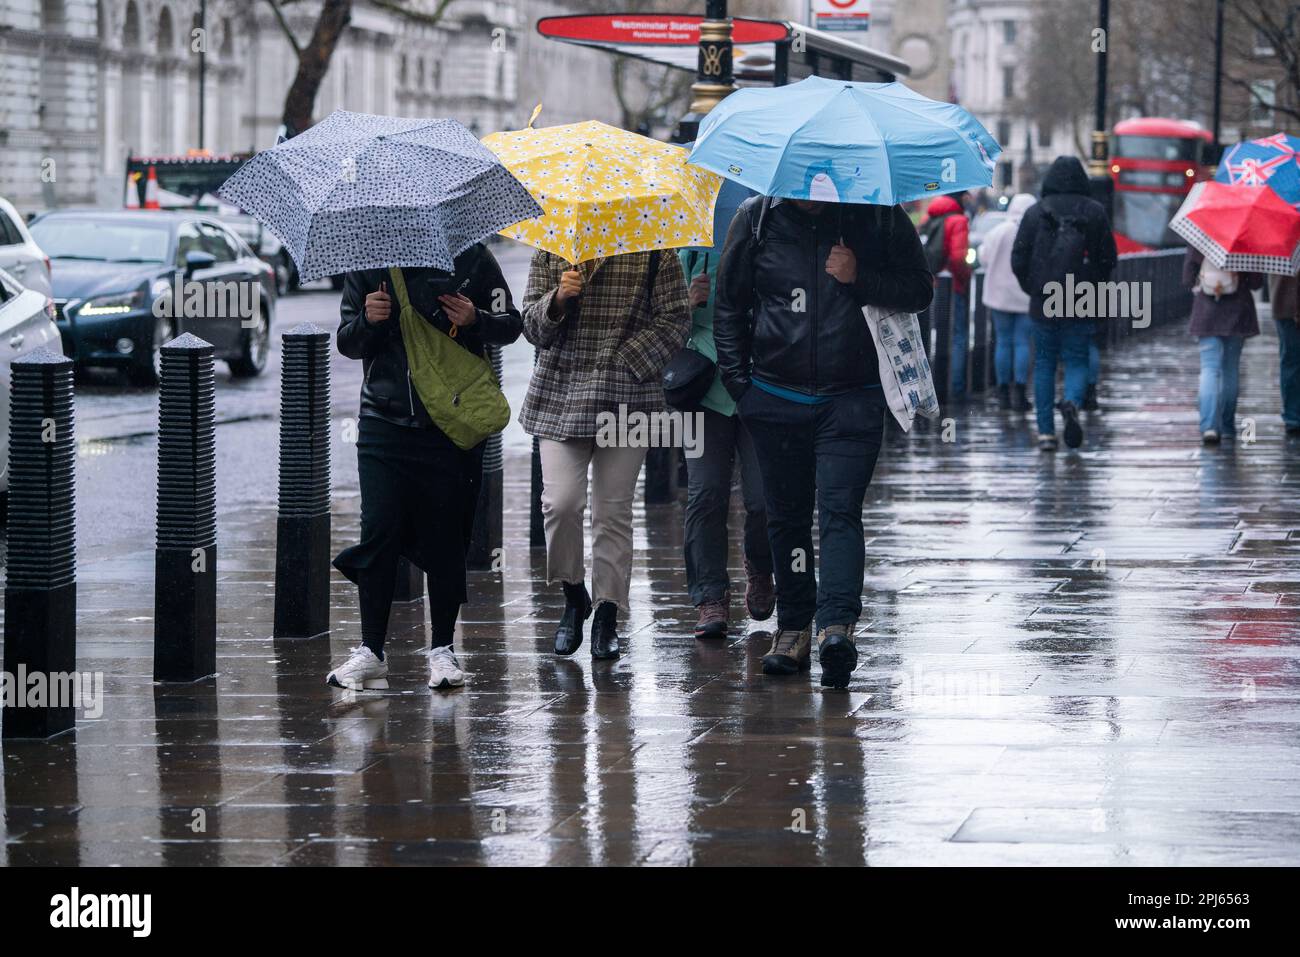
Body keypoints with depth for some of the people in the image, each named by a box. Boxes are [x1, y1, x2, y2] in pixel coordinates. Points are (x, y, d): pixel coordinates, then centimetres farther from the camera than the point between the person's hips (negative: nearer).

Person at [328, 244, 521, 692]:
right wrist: (368, 321, -14)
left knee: (445, 536, 3)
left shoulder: (469, 256, 2)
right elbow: (347, 343, 9)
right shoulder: (367, 263, 6)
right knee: (379, 532, -4)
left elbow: (510, 325, 6)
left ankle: (442, 648, 13)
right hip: (384, 423, 1)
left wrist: (474, 320, -15)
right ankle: (371, 651, 3)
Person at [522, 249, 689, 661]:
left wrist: (628, 361, -11)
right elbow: (531, 326, 7)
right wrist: (558, 299, -14)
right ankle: (573, 594, 11)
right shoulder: (550, 251, 9)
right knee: (560, 502, -12)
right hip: (560, 397, 1)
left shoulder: (654, 252, 3)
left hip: (627, 398, -1)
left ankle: (607, 616, 8)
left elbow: (674, 320, -1)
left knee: (613, 511, 0)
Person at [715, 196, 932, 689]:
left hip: (852, 401, -2)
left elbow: (919, 291, 5)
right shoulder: (756, 218, 4)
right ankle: (794, 626, 17)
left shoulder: (878, 216, 0)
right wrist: (738, 381, 5)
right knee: (787, 514, 8)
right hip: (776, 399, 3)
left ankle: (836, 625, -24)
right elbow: (729, 304, 12)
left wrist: (860, 279, -12)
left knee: (839, 510, -14)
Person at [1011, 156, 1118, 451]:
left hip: (1043, 304, 0)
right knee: (1077, 361, 9)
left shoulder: (1035, 212, -2)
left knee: (1044, 363, 10)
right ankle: (1072, 403, -22)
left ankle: (1046, 432, 6)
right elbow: (1109, 258, 2)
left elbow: (1018, 259, -3)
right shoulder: (1095, 213, 0)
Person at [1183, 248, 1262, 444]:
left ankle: (1210, 426, -24)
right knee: (1230, 369, 15)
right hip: (1236, 316, 1)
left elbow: (1187, 280, 3)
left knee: (1210, 369, -5)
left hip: (1206, 315, 0)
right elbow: (1256, 282, -3)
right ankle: (1227, 425, 20)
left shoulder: (1196, 248, -4)